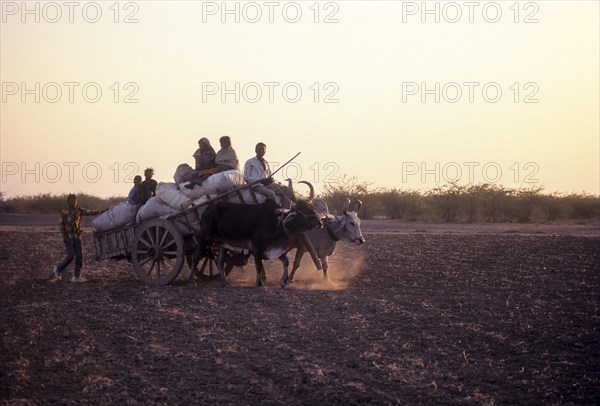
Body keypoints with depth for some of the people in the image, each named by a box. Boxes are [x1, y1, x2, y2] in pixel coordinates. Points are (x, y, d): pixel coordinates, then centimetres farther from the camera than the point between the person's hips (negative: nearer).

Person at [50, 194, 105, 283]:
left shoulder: (79, 211, 7)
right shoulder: (64, 212, -2)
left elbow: (91, 212, -1)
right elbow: (62, 225, -2)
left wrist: (102, 211, -12)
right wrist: (64, 237, -11)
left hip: (77, 236, 5)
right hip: (68, 236, -5)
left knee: (79, 256, -1)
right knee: (70, 255, -15)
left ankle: (76, 276, 7)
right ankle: (57, 270, 3)